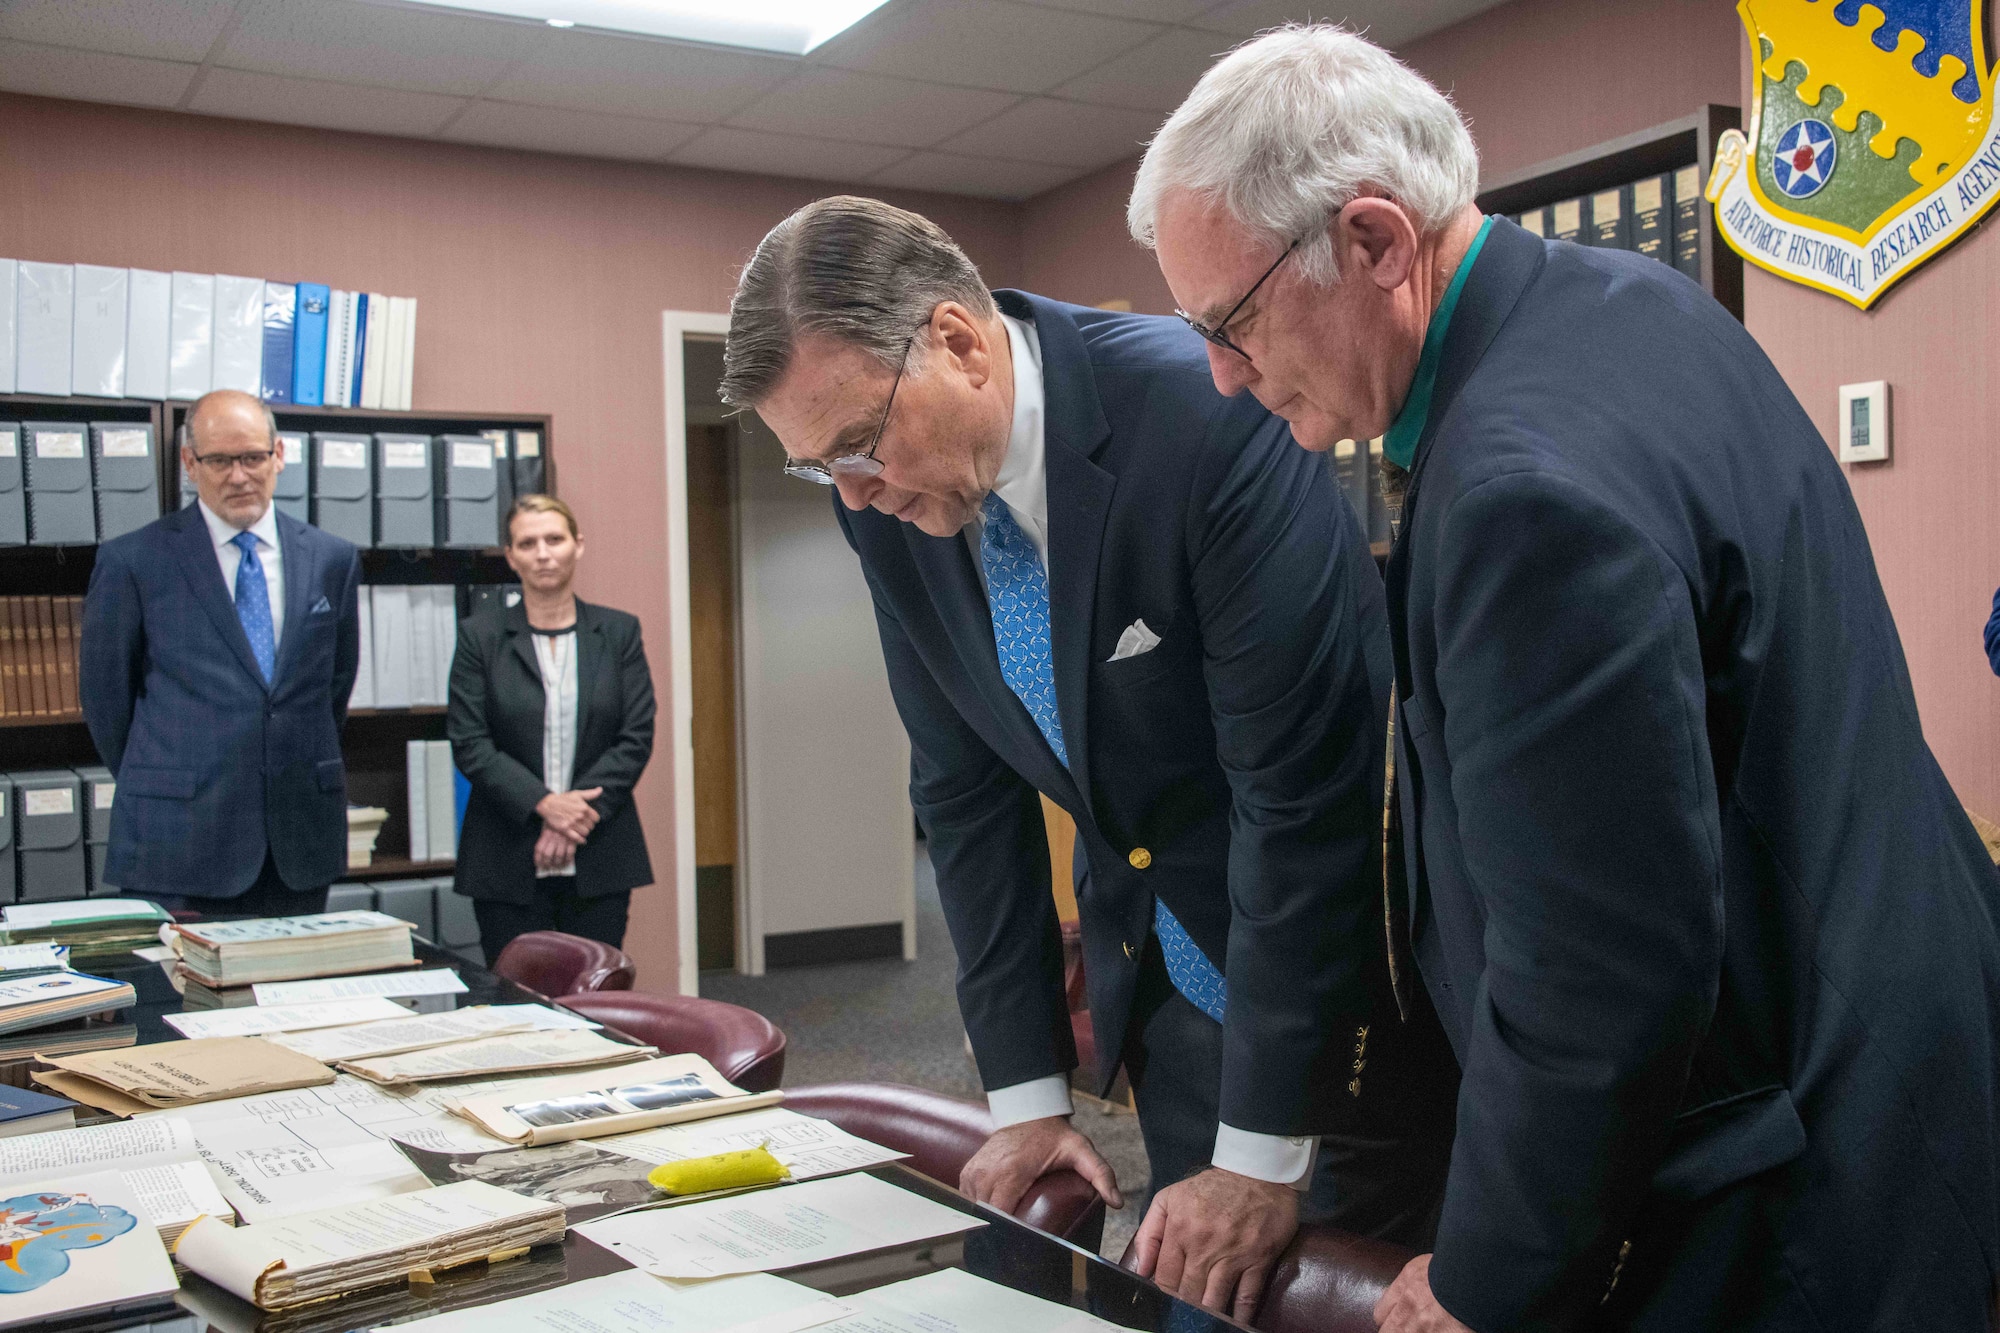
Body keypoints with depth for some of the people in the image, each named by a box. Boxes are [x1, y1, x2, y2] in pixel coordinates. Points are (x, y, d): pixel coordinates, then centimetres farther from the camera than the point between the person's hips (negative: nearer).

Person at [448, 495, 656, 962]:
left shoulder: (619, 631, 7)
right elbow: (468, 743, -3)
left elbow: (637, 738, 1)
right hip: (508, 862, -1)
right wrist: (544, 803, -14)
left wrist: (579, 810, -10)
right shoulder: (480, 636, 4)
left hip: (599, 857, 1)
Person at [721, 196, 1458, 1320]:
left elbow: (1299, 784, -26)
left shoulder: (1206, 413, -26)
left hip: (1354, 949, -5)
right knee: (1181, 1291, 12)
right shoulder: (889, 499, -7)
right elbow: (965, 791, 1)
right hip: (1162, 963, 5)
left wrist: (1259, 1156, -21)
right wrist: (1027, 1098, 0)